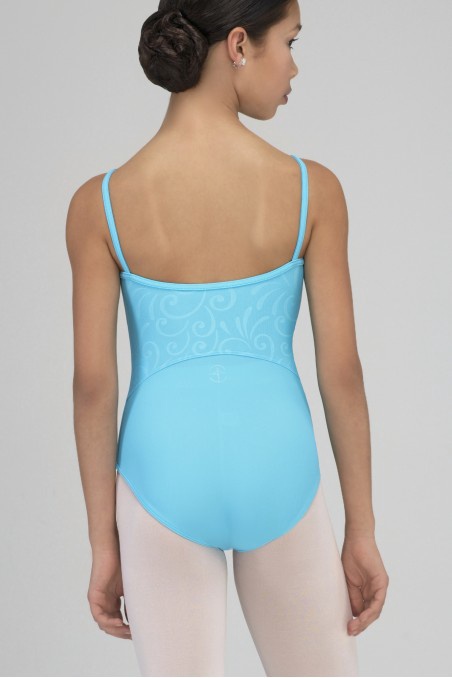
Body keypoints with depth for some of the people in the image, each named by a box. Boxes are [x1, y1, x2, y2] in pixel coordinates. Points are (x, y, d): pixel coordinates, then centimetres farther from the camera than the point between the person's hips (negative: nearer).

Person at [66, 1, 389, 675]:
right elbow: (342, 371, -6)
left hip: (166, 484, 0)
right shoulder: (311, 188, -9)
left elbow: (93, 384, -7)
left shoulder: (99, 204, -8)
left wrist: (104, 546, 3)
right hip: (275, 478, 0)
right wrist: (363, 533, 4)